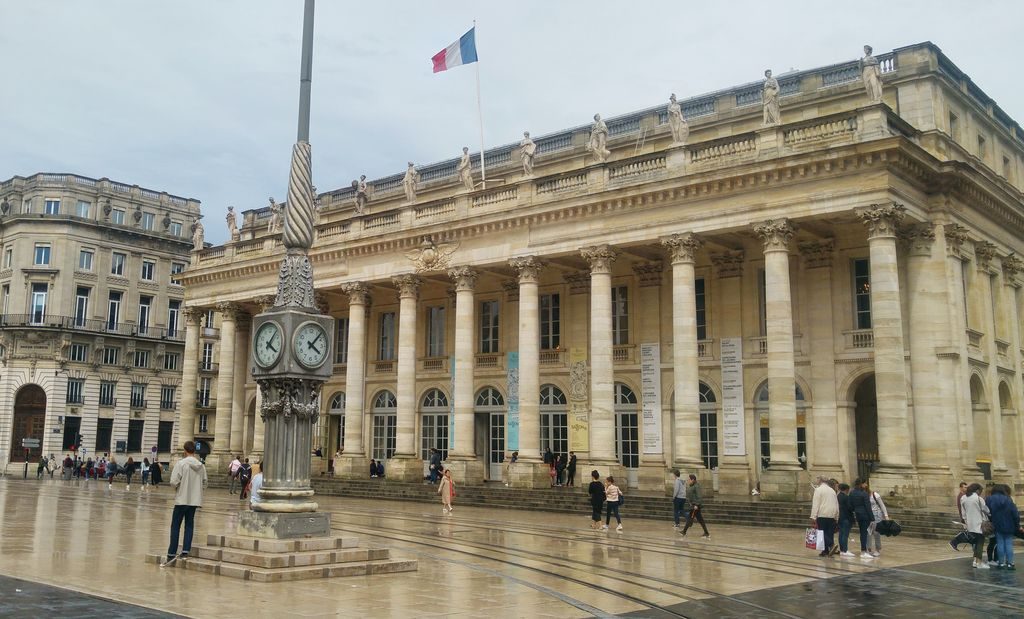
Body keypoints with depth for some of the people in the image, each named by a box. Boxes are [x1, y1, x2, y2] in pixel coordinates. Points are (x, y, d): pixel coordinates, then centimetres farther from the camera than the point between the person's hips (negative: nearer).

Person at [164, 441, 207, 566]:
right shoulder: (201, 465, 4)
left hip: (182, 499, -4)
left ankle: (172, 553, -1)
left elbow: (174, 481, -15)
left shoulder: (181, 463, -11)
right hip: (195, 500, 4)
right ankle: (186, 550, 7)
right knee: (189, 525, 12)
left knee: (175, 526, 2)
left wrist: (177, 488, 4)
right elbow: (204, 482, 6)